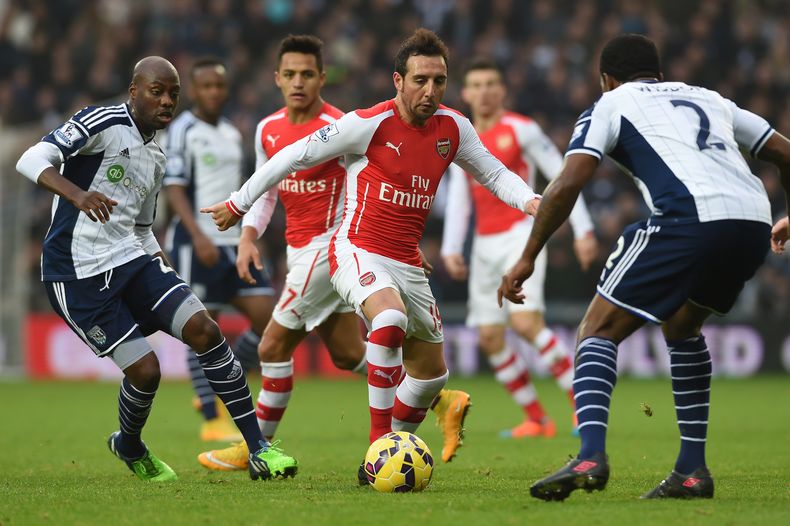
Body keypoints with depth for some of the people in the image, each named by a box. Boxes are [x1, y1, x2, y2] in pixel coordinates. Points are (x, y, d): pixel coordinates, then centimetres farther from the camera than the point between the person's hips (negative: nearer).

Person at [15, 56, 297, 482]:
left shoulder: (155, 158, 16)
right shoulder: (103, 123, -9)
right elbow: (32, 160, -21)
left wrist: (168, 275, 13)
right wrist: (77, 195, -39)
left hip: (131, 259, 7)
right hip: (79, 275, -7)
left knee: (204, 330, -11)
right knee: (145, 370, -11)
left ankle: (257, 449, -7)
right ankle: (129, 447, 22)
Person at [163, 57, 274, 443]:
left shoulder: (232, 134, 16)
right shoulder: (183, 131, -6)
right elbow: (174, 188, -13)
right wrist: (198, 236, -23)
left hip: (231, 242, 7)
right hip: (195, 246, -7)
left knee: (265, 314, -2)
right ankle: (212, 422, 1)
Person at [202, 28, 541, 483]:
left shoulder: (454, 129, 2)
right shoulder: (368, 124, -14)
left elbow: (494, 173, 15)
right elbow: (294, 158, -5)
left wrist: (530, 201, -7)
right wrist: (238, 205, 2)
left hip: (408, 264, 7)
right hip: (359, 252, -7)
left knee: (432, 372, 14)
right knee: (390, 318, -37)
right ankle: (378, 445, -31)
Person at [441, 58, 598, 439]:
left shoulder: (521, 129, -3)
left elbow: (562, 175, -5)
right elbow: (457, 202, 14)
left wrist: (583, 230, -11)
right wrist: (451, 249, 1)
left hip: (520, 234, -6)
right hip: (485, 246, 7)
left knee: (525, 322, -23)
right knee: (489, 338, 1)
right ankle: (536, 419, 12)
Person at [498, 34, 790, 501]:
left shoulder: (610, 105, 18)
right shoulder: (709, 99, 33)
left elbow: (568, 184, 4)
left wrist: (528, 257, 9)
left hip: (689, 219, -6)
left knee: (599, 330, 6)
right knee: (682, 327, 30)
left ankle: (591, 456, -15)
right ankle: (693, 470, 23)